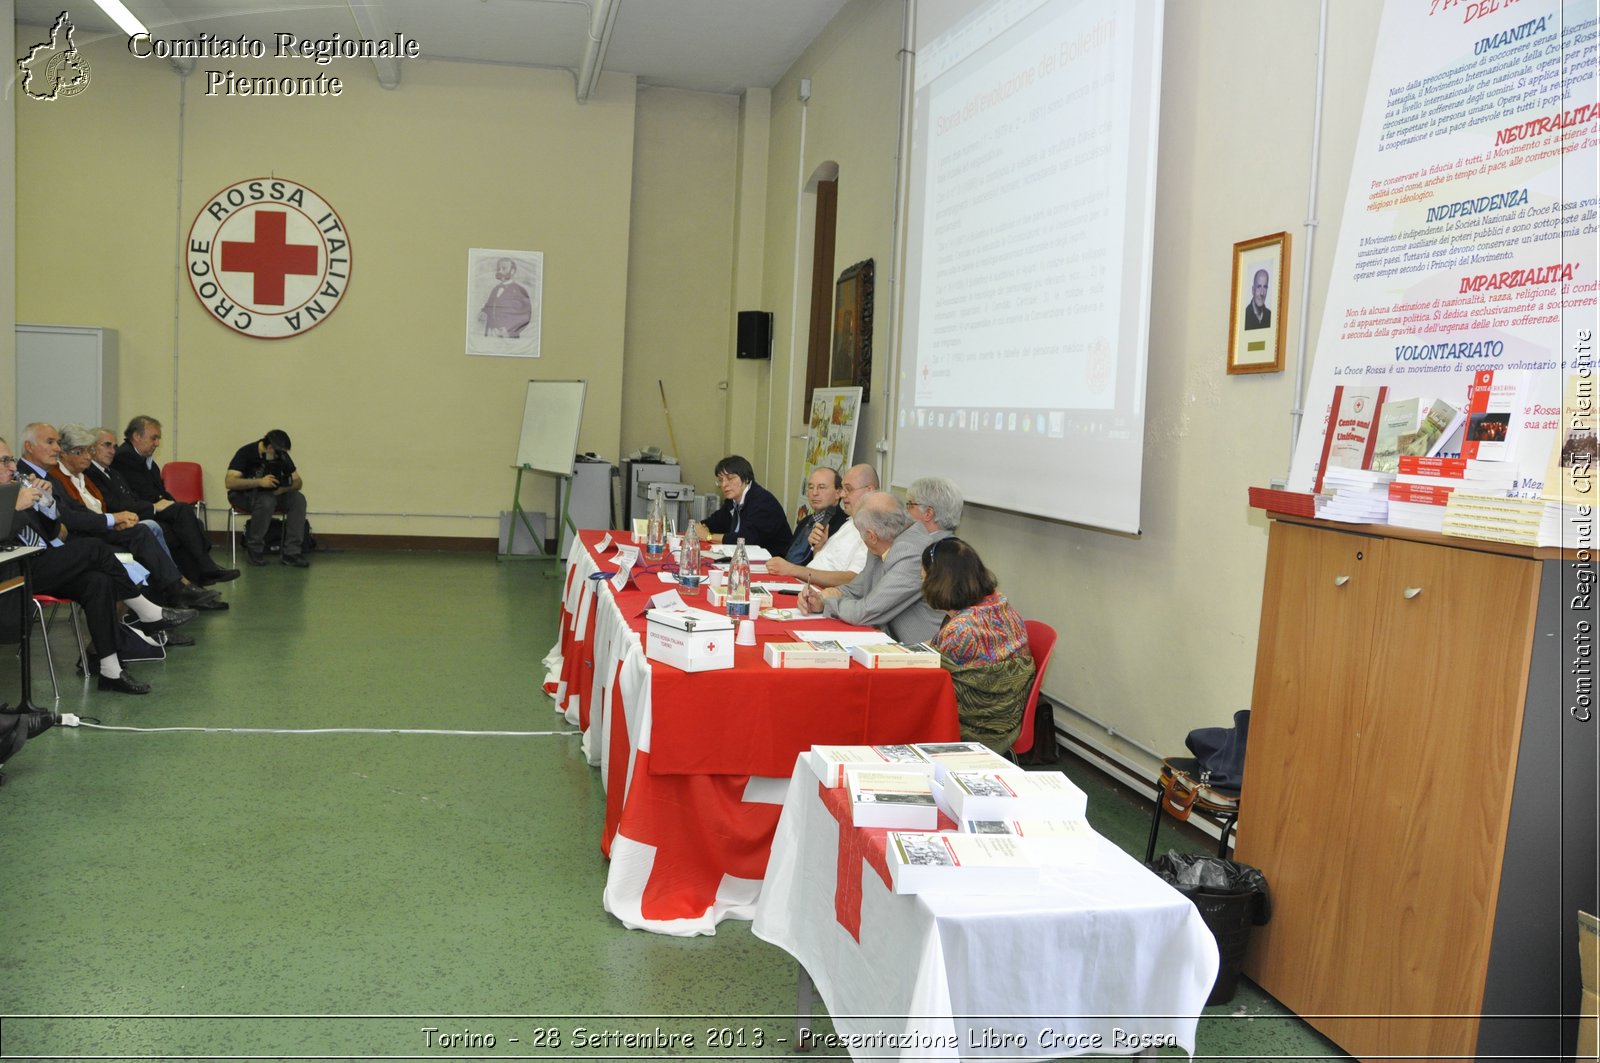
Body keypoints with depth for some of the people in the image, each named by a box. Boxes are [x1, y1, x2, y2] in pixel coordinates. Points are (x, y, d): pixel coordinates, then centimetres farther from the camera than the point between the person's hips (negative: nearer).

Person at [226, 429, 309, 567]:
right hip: (244, 495, -5)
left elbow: (298, 482, -1)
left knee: (298, 499, -23)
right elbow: (229, 482, -27)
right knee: (267, 500, -38)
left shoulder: (282, 456, -3)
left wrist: (283, 488, -24)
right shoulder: (246, 453, -17)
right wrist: (259, 482, -38)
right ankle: (255, 549, -21)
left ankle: (292, 552, -23)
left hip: (272, 493, 5)